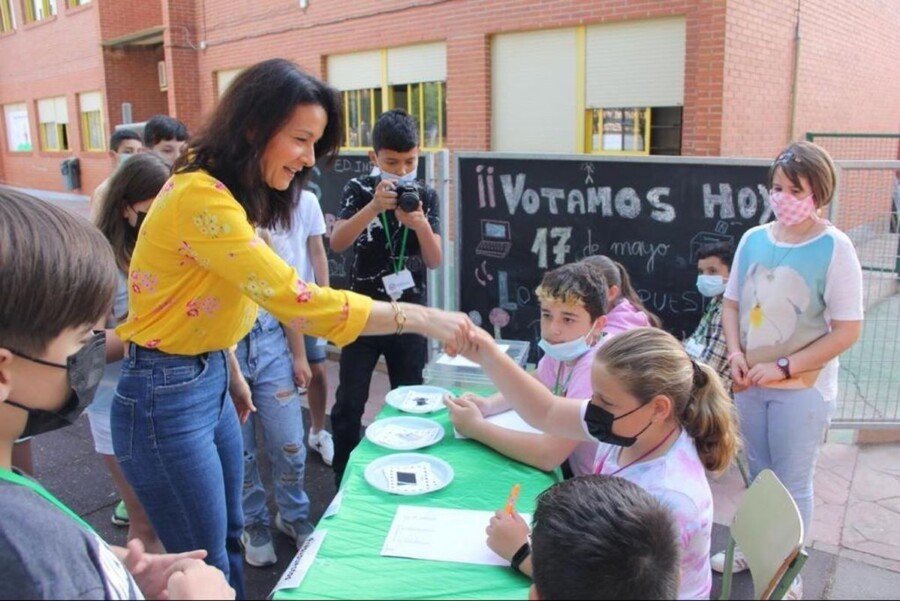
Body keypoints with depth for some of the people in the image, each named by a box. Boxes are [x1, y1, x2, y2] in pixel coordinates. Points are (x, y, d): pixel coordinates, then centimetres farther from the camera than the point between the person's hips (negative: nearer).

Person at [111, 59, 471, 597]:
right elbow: (297, 301, -32)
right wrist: (419, 317, -28)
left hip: (209, 381, 9)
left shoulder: (233, 192, 4)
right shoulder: (201, 198, -26)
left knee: (229, 538, 22)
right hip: (166, 397, -9)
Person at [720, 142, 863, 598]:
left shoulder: (834, 248, -13)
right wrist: (736, 354, -8)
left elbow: (848, 330, -14)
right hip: (751, 383, 4)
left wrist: (784, 367, -17)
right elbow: (732, 303, 8)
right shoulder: (753, 239, 0)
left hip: (802, 389, -4)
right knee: (758, 473, 19)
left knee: (792, 483, 9)